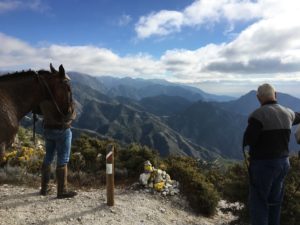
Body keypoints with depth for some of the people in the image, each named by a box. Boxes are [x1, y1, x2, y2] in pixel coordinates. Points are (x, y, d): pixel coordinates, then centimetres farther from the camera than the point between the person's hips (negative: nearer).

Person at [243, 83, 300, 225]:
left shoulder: (259, 114, -19)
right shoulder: (287, 113, 5)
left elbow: (248, 140, -24)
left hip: (264, 164, -7)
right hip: (283, 162, 7)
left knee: (259, 202, 3)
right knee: (275, 201, 19)